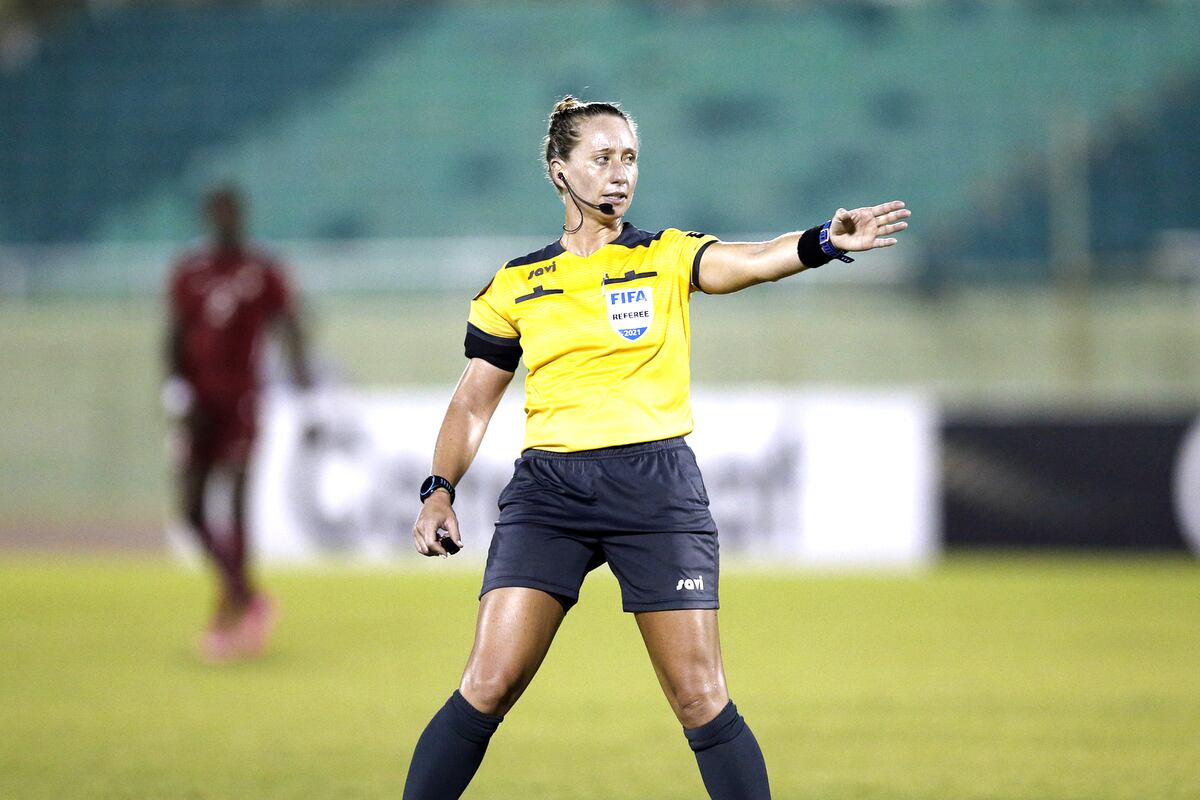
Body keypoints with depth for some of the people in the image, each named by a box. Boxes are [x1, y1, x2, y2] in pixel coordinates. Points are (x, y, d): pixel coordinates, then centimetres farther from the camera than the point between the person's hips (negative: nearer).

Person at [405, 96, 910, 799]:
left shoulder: (668, 257, 6)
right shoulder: (516, 285, 10)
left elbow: (751, 261, -14)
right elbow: (474, 402, 15)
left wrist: (823, 241, -34)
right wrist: (440, 492, 2)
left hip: (657, 486, -1)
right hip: (548, 487, 1)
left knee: (701, 700, -4)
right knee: (489, 686, -8)